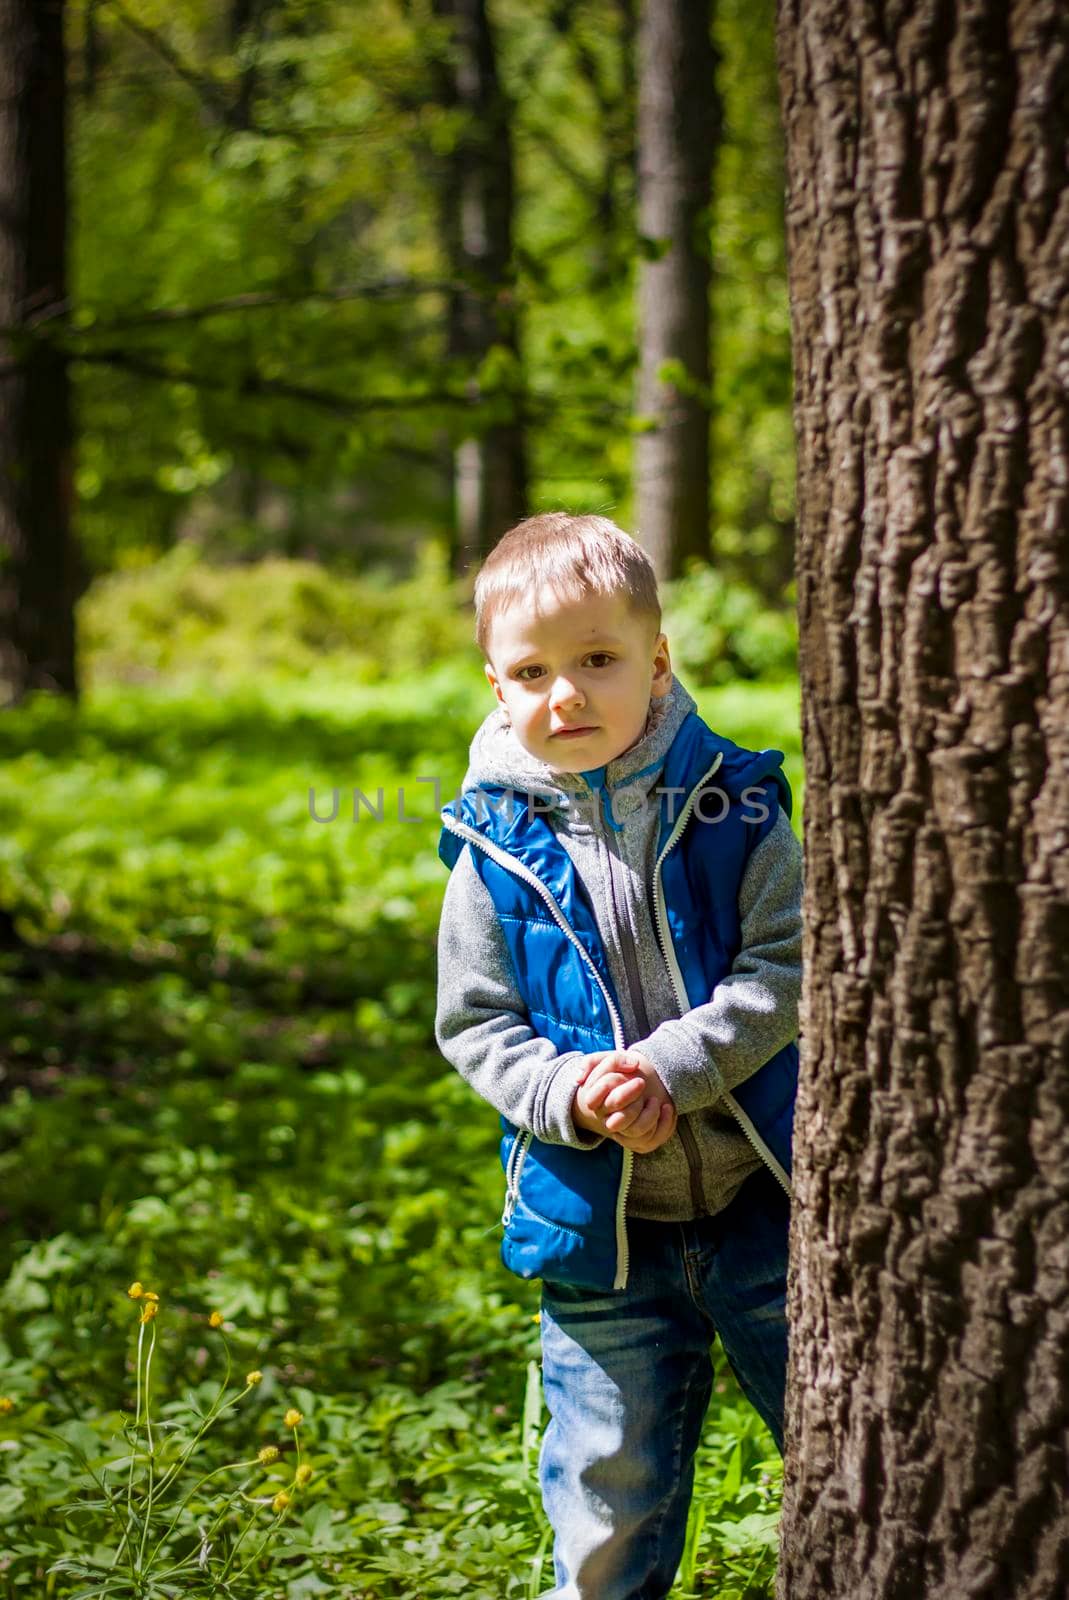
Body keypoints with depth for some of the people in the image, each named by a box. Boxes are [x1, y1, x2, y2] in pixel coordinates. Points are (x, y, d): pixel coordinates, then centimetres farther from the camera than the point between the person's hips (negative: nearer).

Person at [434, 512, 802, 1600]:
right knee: (611, 1494, 9)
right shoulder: (496, 853, -4)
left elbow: (784, 970, -9)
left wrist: (670, 1069, -21)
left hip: (760, 1200, 0)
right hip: (599, 1226, 0)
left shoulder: (733, 812, -5)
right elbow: (474, 1024, 1)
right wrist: (571, 1094, -17)